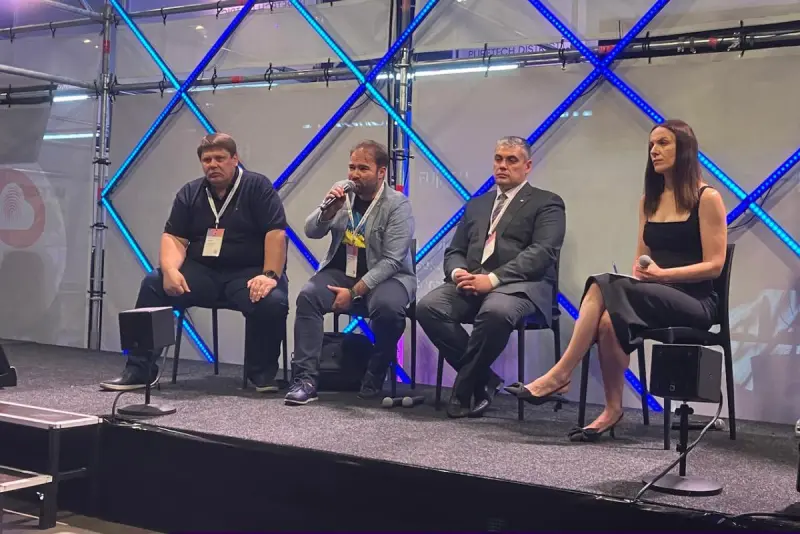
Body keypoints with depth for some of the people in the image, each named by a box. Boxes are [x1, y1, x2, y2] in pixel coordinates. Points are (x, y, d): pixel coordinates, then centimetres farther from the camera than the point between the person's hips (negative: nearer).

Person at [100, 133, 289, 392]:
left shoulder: (257, 187, -3)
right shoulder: (189, 193, 10)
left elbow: (275, 233, -12)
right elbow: (174, 237, 4)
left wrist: (270, 275, -25)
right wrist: (170, 270, -16)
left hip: (248, 273, -4)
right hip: (201, 272, 4)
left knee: (272, 301, -34)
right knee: (153, 285, -18)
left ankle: (262, 374, -9)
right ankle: (138, 369, -12)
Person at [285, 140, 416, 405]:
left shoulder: (398, 204, -11)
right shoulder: (341, 190, 5)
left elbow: (391, 261, -17)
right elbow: (311, 232, 3)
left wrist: (354, 292, -22)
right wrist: (329, 210, -18)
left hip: (385, 275, -4)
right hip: (340, 271, 4)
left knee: (387, 307, -35)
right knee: (307, 296, -24)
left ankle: (375, 377, -12)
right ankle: (306, 379, -22)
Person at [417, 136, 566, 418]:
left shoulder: (547, 203, 7)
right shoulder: (477, 204, 25)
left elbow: (542, 253, -8)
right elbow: (454, 251, 21)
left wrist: (493, 278, -20)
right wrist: (458, 272, -6)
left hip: (520, 285, -5)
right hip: (472, 282, 6)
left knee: (496, 311, -39)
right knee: (428, 307, -23)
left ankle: (464, 386, -17)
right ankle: (483, 379, -11)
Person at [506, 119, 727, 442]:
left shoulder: (707, 198, -2)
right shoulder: (649, 199, 17)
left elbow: (714, 265, -7)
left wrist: (662, 274, -19)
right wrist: (640, 273, -6)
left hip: (694, 301, -5)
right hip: (653, 295, 5)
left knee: (604, 288, -31)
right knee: (609, 317, -31)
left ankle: (559, 376, -26)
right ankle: (612, 410, -26)